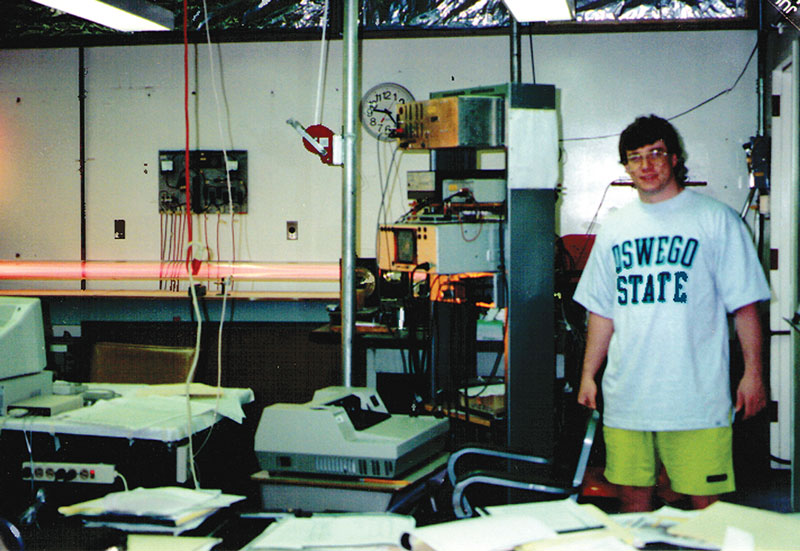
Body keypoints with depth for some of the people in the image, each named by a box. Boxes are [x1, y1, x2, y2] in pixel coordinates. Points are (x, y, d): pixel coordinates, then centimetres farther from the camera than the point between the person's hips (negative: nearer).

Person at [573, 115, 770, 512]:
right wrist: (588, 374, 12)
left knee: (706, 502, -3)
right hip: (626, 397, 4)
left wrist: (753, 373, -6)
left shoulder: (715, 219, 2)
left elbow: (745, 305, 0)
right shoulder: (614, 229, 14)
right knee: (632, 497, 8)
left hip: (696, 396, -4)